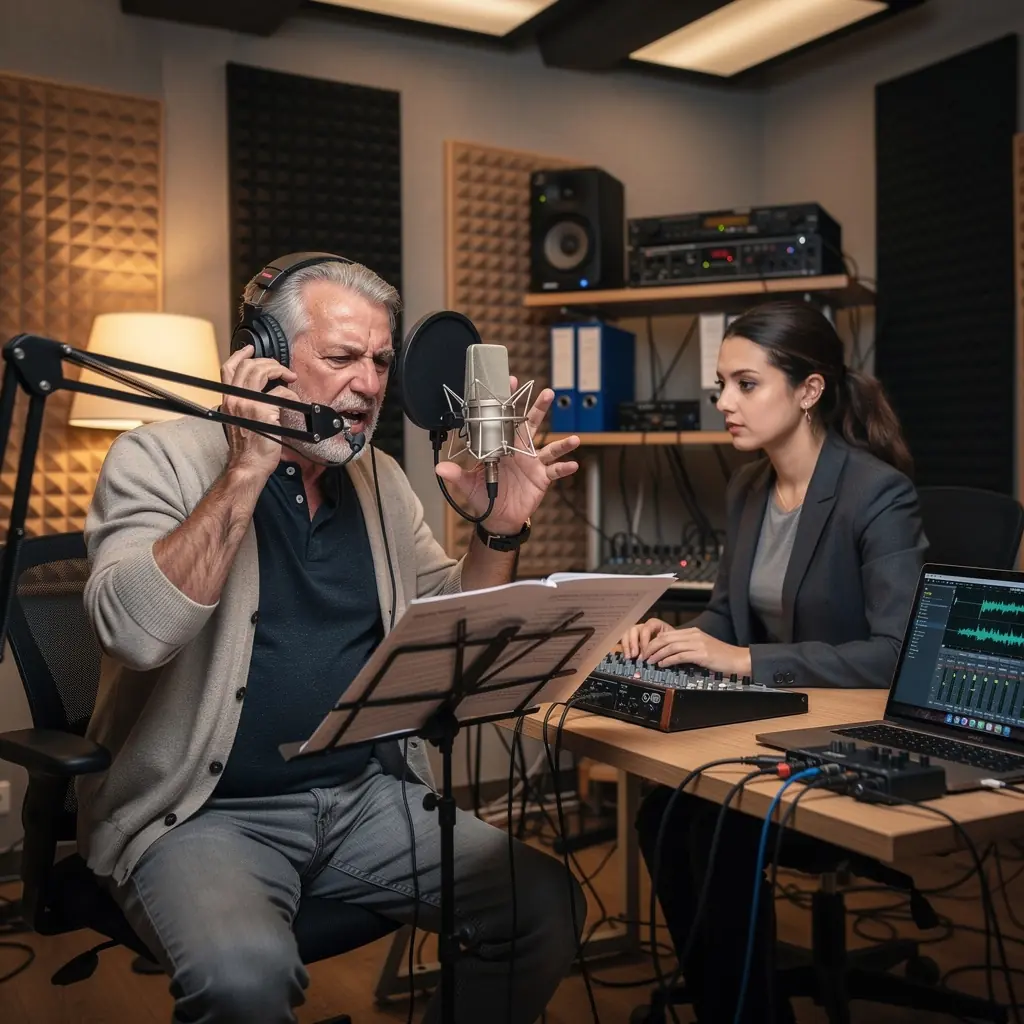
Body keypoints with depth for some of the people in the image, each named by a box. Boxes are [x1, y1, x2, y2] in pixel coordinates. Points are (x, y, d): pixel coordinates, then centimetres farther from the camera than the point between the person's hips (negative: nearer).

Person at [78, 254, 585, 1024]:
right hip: (206, 812, -4)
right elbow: (134, 632, -23)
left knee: (549, 909, -11)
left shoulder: (380, 478, 10)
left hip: (368, 794, 5)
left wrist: (500, 529, -3)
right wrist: (248, 469, -23)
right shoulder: (161, 457, -6)